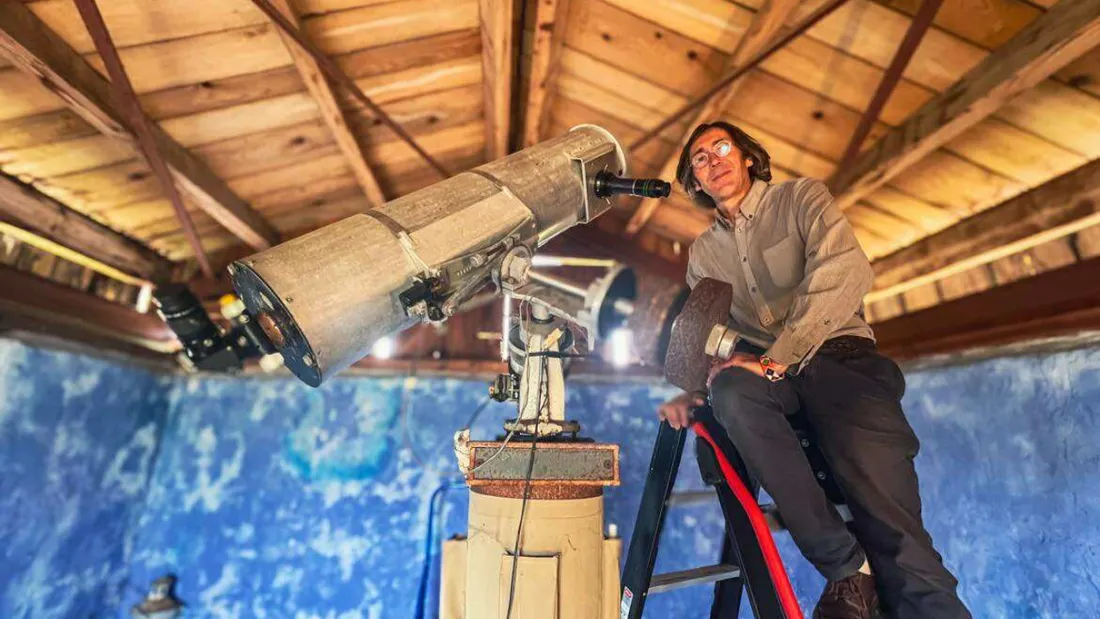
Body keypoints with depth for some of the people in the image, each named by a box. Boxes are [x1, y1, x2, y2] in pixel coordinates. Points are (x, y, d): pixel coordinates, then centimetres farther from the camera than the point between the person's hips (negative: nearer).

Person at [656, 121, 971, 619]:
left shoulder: (802, 197, 5)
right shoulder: (703, 252, 18)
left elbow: (847, 271, -13)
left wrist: (778, 358, -24)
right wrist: (689, 390, -7)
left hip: (839, 355, -3)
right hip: (769, 371, 3)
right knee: (731, 389, -34)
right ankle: (844, 567, -25)